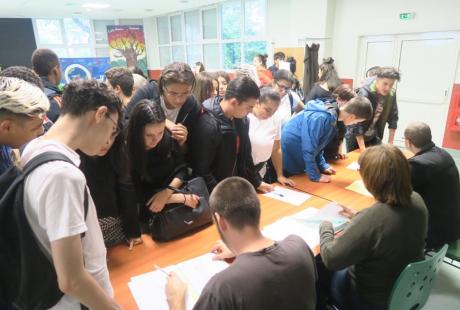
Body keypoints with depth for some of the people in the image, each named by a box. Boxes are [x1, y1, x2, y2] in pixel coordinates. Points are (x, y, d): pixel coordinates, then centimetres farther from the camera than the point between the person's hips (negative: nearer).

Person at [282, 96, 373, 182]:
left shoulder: (332, 116, 0)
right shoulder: (320, 118, -29)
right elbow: (308, 148, -27)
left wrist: (323, 165, 6)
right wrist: (315, 175, -20)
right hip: (287, 159, -9)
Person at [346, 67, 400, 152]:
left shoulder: (392, 94, -9)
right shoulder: (364, 93, -27)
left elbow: (393, 117, -1)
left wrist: (390, 143, -4)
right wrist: (363, 150, -31)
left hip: (374, 137, 5)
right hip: (355, 137, -5)